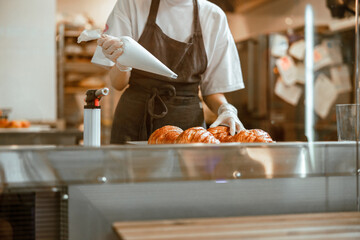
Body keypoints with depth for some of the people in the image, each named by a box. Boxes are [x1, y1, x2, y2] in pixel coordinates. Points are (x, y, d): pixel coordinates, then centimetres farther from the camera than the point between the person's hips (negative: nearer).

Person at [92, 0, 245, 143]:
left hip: (187, 122, 1)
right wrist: (122, 64, -23)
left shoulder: (215, 16, 3)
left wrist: (225, 109, -12)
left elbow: (213, 89, 8)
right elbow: (118, 84, -3)